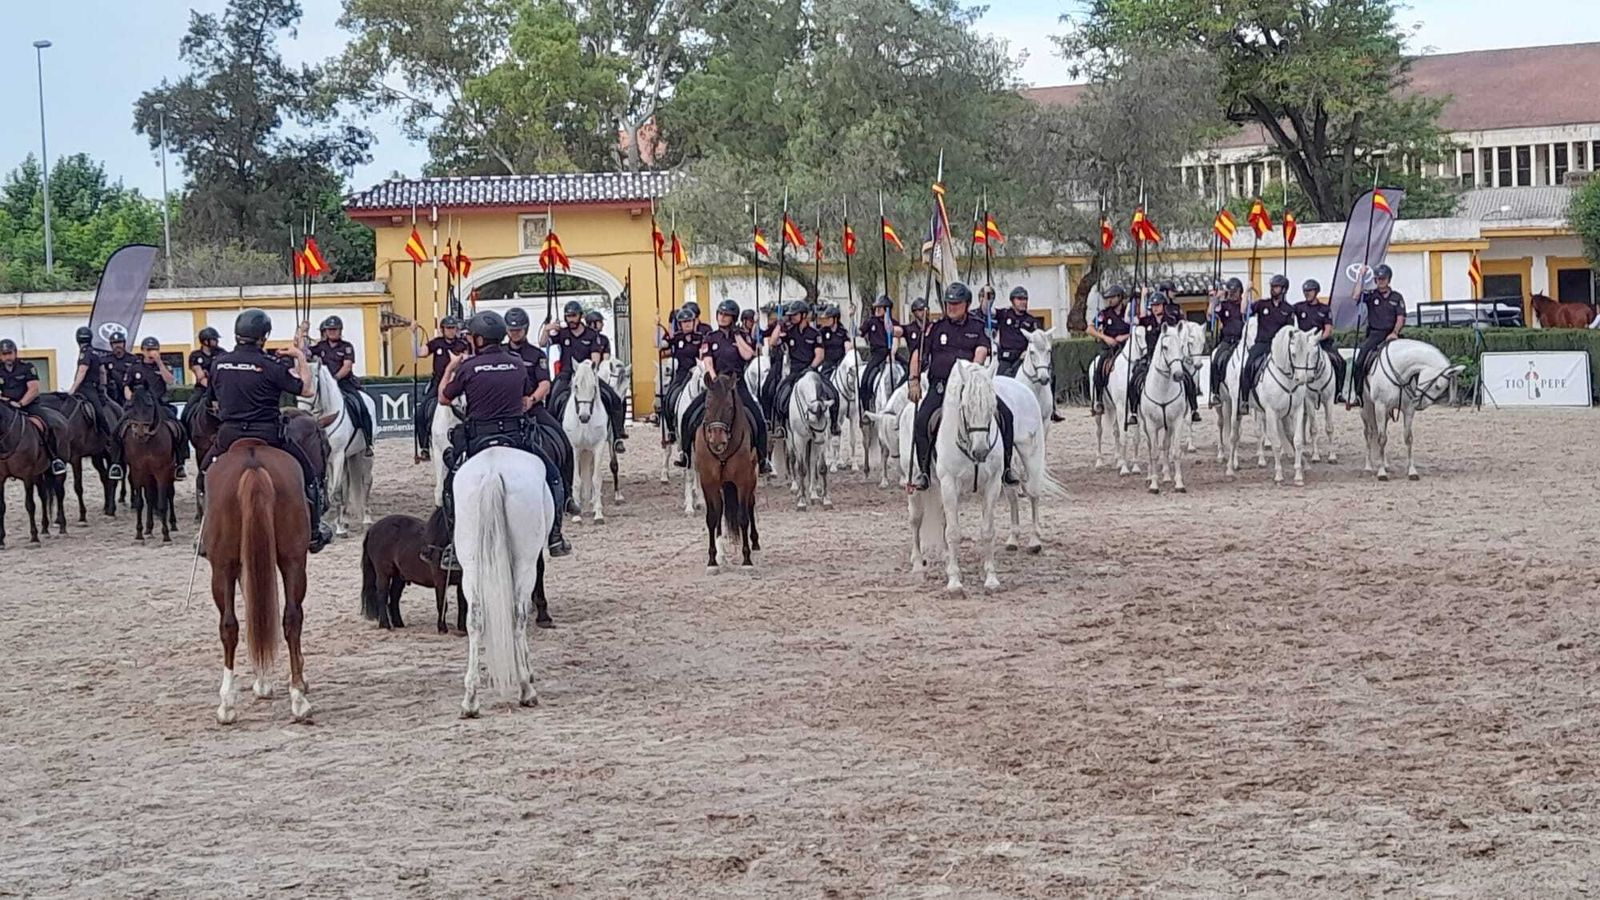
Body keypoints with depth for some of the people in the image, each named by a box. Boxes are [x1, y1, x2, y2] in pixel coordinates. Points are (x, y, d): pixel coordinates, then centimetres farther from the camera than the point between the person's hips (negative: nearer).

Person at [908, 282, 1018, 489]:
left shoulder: (978, 328, 10)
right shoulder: (935, 328, 11)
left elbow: (981, 352, -6)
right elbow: (919, 355, 9)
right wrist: (914, 380, -4)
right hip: (940, 385, 0)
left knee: (1005, 414, -16)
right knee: (922, 419, -25)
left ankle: (1005, 467, -4)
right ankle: (923, 470, -14)